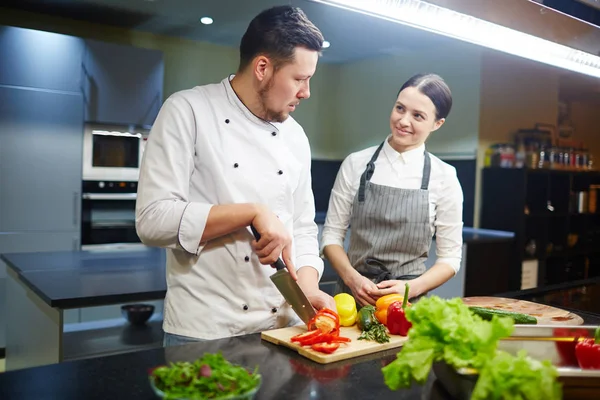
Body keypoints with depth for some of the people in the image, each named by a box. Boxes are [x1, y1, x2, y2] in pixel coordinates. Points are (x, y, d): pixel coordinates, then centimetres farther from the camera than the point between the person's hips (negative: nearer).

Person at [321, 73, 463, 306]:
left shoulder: (444, 177, -1)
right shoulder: (356, 164, 1)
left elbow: (450, 257, 3)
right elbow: (332, 235, 4)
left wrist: (412, 287, -12)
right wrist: (352, 277, -11)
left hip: (409, 301, 0)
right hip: (352, 295, 1)